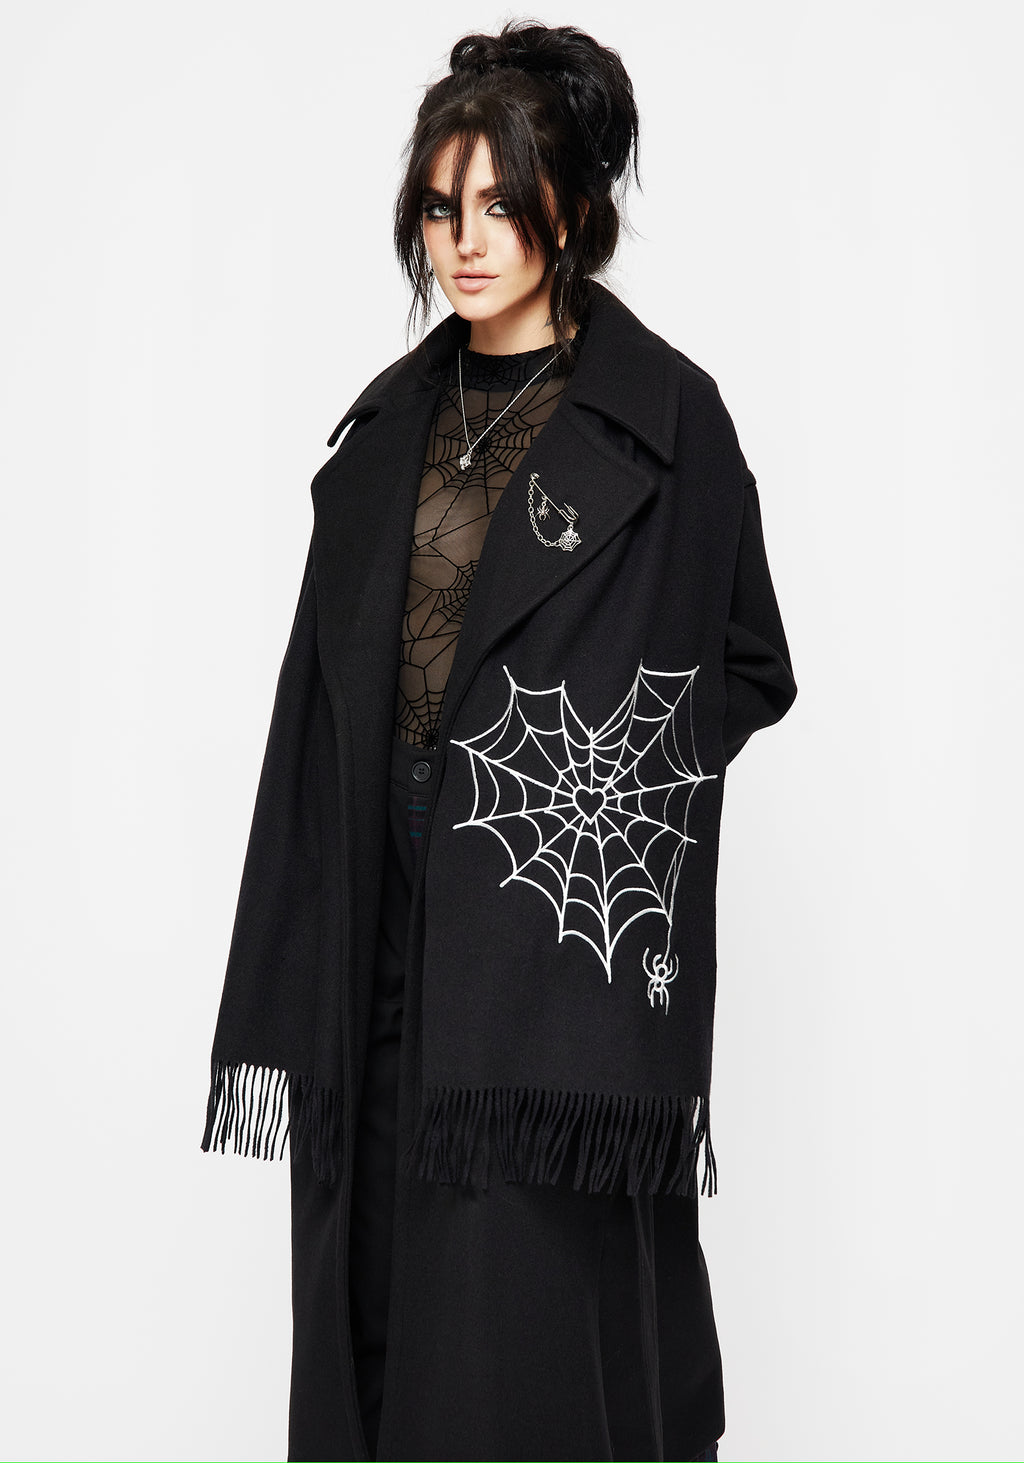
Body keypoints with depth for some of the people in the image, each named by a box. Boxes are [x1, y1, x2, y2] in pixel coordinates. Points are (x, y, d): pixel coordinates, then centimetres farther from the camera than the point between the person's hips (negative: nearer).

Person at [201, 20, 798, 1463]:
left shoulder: (667, 416, -4)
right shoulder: (396, 421, 11)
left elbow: (748, 669, 1)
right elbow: (328, 689, 11)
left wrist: (595, 780, -11)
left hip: (566, 924, -5)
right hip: (393, 911, 5)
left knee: (535, 1313, -2)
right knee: (382, 1280, 9)